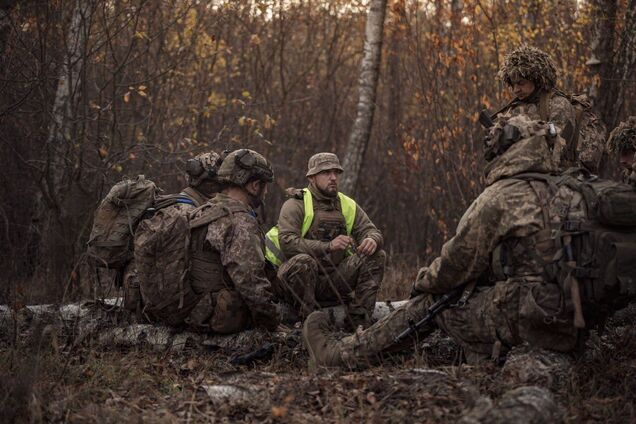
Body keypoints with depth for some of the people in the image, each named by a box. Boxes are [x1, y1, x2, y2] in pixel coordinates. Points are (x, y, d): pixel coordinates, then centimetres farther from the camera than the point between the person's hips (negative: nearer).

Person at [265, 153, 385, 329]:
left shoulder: (347, 205, 11)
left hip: (332, 282, 6)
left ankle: (359, 322, -10)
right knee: (303, 261, -38)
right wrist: (328, 246, -34)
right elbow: (287, 242, -23)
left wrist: (372, 240, -20)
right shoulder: (296, 205, -8)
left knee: (377, 256, -7)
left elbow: (370, 230, 8)